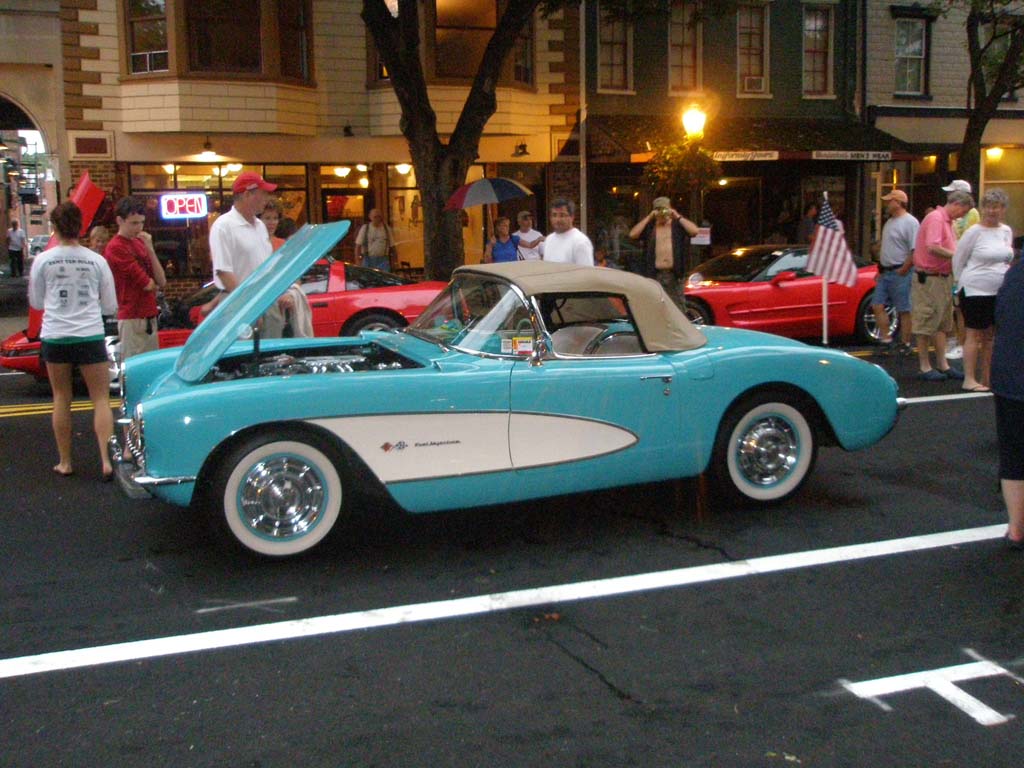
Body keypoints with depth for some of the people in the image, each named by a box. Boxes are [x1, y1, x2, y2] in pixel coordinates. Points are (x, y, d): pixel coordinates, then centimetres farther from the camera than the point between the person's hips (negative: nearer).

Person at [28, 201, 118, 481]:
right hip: (90, 335, -1)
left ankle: (64, 462, 18)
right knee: (101, 400, 3)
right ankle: (106, 460, -10)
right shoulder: (97, 261, -2)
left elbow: (36, 302, 8)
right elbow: (110, 306, 4)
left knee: (61, 400, 13)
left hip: (55, 336, 1)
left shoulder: (43, 261, -2)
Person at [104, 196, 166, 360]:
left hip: (149, 317, 8)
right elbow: (148, 285, -15)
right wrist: (153, 284, 8)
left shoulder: (140, 243, 13)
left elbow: (161, 282, 5)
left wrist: (150, 249, -3)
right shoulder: (116, 247, -11)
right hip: (133, 319, -8)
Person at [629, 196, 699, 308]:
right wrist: (648, 217, -5)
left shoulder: (678, 225, 9)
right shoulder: (649, 227, 10)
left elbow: (694, 231, -8)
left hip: (674, 275, 0)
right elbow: (633, 234, -5)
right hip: (654, 275, 0)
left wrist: (678, 217, -5)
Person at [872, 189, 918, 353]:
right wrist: (880, 268, 17)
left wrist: (903, 270, -19)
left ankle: (905, 344, 5)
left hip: (900, 273, -9)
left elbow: (915, 250, -19)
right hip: (885, 272, 9)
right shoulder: (890, 222, 16)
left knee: (904, 310, -2)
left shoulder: (910, 222, -13)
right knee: (877, 306, 6)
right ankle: (885, 339, 12)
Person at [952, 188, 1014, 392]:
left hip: (1000, 291, 6)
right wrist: (963, 283, 2)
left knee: (990, 335, 9)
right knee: (974, 335, -5)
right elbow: (958, 259, -1)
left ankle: (986, 377, 16)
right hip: (976, 291, -6)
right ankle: (969, 379, -2)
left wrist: (1005, 278, 15)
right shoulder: (974, 232, -7)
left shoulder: (1007, 231, 10)